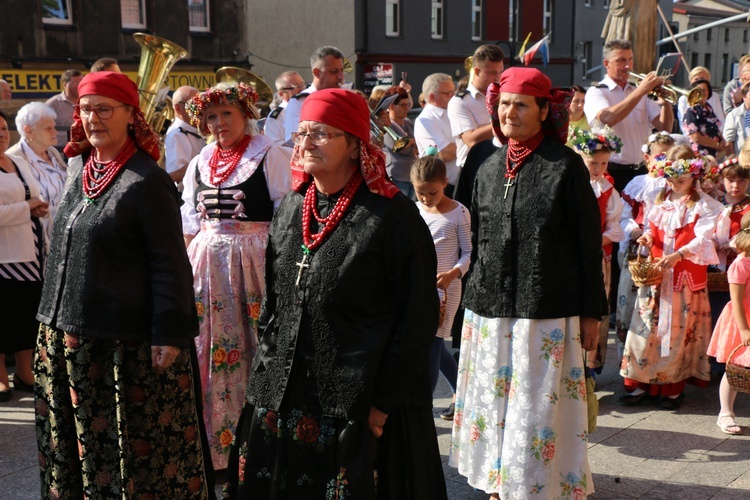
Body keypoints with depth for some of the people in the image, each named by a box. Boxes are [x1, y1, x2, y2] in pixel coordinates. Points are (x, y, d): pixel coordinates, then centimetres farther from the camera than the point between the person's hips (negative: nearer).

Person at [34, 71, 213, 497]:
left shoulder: (148, 181, -13)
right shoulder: (78, 167, 10)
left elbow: (170, 264, -15)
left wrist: (170, 333, -18)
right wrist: (55, 317, 20)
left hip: (126, 343, -7)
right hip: (67, 331, 7)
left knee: (135, 443, 3)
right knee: (76, 441, 17)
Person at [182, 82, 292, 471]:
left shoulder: (268, 156, -4)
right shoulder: (200, 163, 13)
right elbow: (190, 222, 19)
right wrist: (188, 262, 10)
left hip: (254, 259, -5)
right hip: (207, 261, 5)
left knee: (256, 348, -1)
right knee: (209, 349, 8)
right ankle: (213, 441, 22)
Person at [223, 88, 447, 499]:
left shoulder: (391, 214, -11)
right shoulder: (290, 210, 10)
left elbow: (418, 314, -12)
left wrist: (386, 399, -12)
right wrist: (266, 374, 12)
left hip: (357, 405, -6)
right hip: (283, 397, 6)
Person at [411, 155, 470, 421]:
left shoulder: (458, 212, -7)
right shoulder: (414, 210, 6)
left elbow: (469, 252, -6)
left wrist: (453, 273, -22)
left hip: (444, 286, -5)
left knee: (431, 345, -6)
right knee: (434, 345, 13)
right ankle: (462, 393, 31)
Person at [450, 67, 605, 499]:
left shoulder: (565, 164, -6)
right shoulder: (490, 168, 10)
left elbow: (589, 241, -5)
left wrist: (592, 311, -6)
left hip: (546, 312, -5)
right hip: (489, 308, 5)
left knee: (538, 405, 2)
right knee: (493, 401, 13)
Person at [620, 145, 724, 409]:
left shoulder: (704, 205, -4)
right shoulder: (660, 200, 13)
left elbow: (703, 239, -13)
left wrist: (677, 255, -28)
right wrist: (648, 236, -3)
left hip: (687, 276, -4)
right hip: (655, 274, 5)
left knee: (679, 329, 1)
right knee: (647, 326, 3)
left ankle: (673, 387, 11)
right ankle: (639, 382, 10)